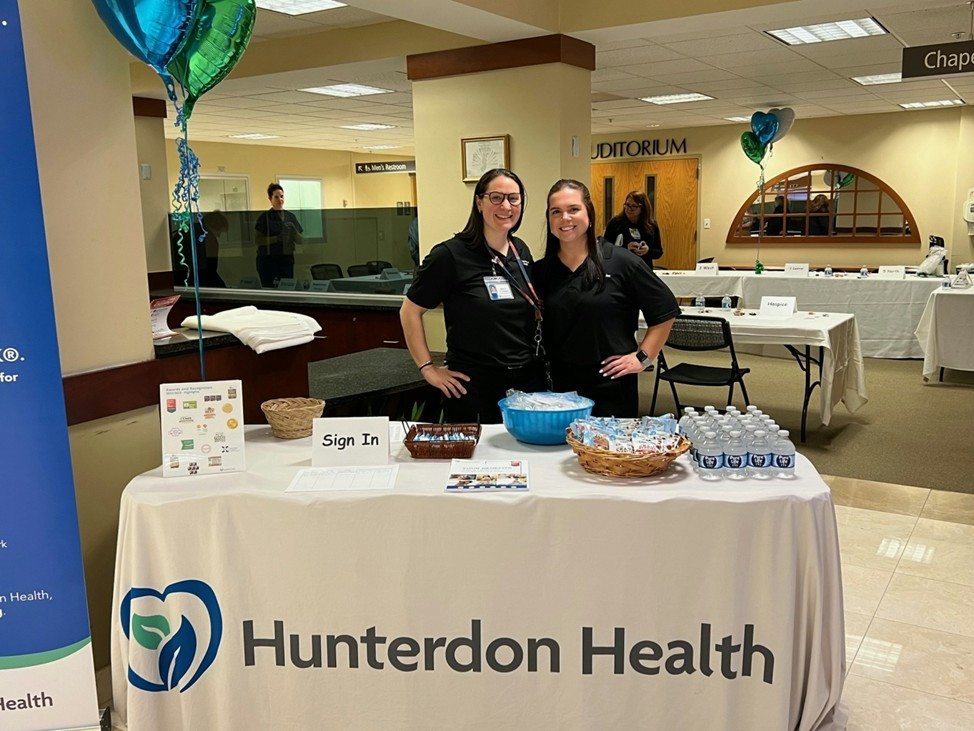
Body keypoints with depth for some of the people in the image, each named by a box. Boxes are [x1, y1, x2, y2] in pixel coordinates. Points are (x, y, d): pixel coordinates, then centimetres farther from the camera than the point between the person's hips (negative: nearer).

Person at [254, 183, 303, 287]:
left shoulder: (290, 216, 9)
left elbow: (300, 239, 7)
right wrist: (277, 238, -20)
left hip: (287, 259, 3)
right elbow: (258, 240, -8)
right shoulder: (264, 217, 0)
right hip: (267, 260, -3)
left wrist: (293, 231, -13)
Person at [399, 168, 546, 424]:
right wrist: (428, 368, -9)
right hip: (475, 386, -5)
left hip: (528, 381, 6)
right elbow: (410, 311, -6)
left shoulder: (521, 251, 8)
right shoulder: (450, 255, -10)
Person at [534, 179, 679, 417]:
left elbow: (665, 311, 2)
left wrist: (642, 358, -1)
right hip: (558, 386, 3)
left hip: (612, 388, -2)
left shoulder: (621, 262, -4)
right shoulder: (541, 271, 5)